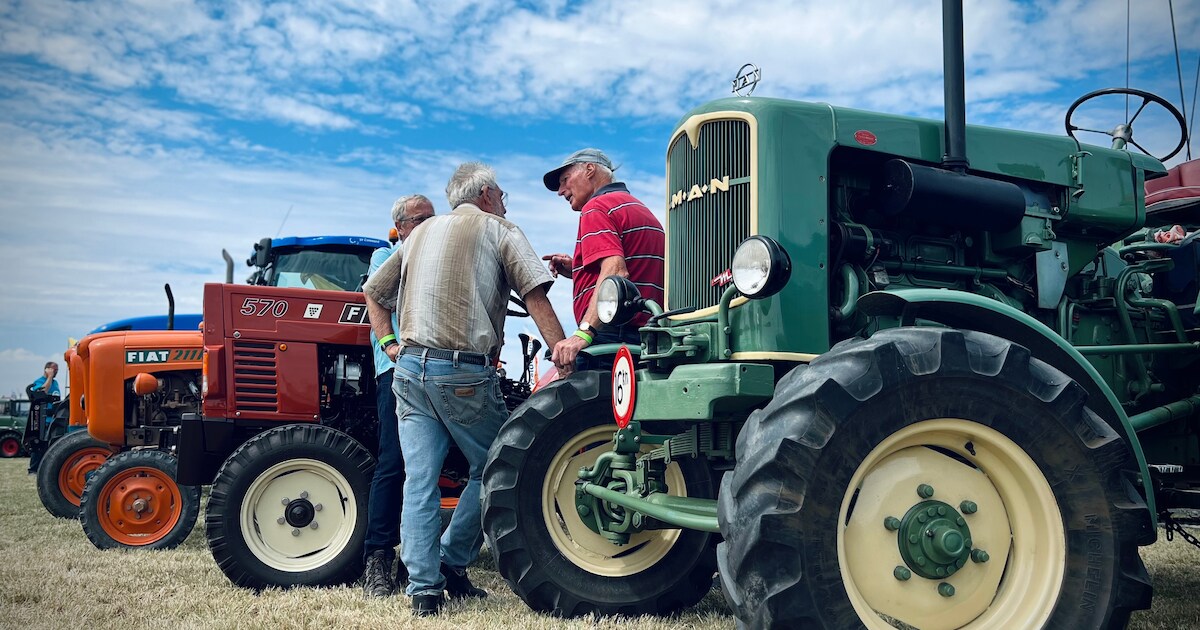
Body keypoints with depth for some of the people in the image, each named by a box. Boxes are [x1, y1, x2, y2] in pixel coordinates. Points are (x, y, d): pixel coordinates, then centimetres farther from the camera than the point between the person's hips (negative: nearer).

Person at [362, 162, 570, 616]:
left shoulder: (422, 232, 21)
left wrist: (389, 345, 20)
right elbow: (536, 300, -7)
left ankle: (424, 588, 3)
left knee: (419, 482, 3)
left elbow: (374, 292, 25)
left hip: (410, 369, 5)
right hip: (464, 373, -5)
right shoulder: (499, 230, 5)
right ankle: (452, 562, 14)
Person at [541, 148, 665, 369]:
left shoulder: (597, 207, -2)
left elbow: (615, 271, -19)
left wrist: (584, 332, -29)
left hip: (611, 337, -9)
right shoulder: (642, 209, 27)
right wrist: (576, 270, 22)